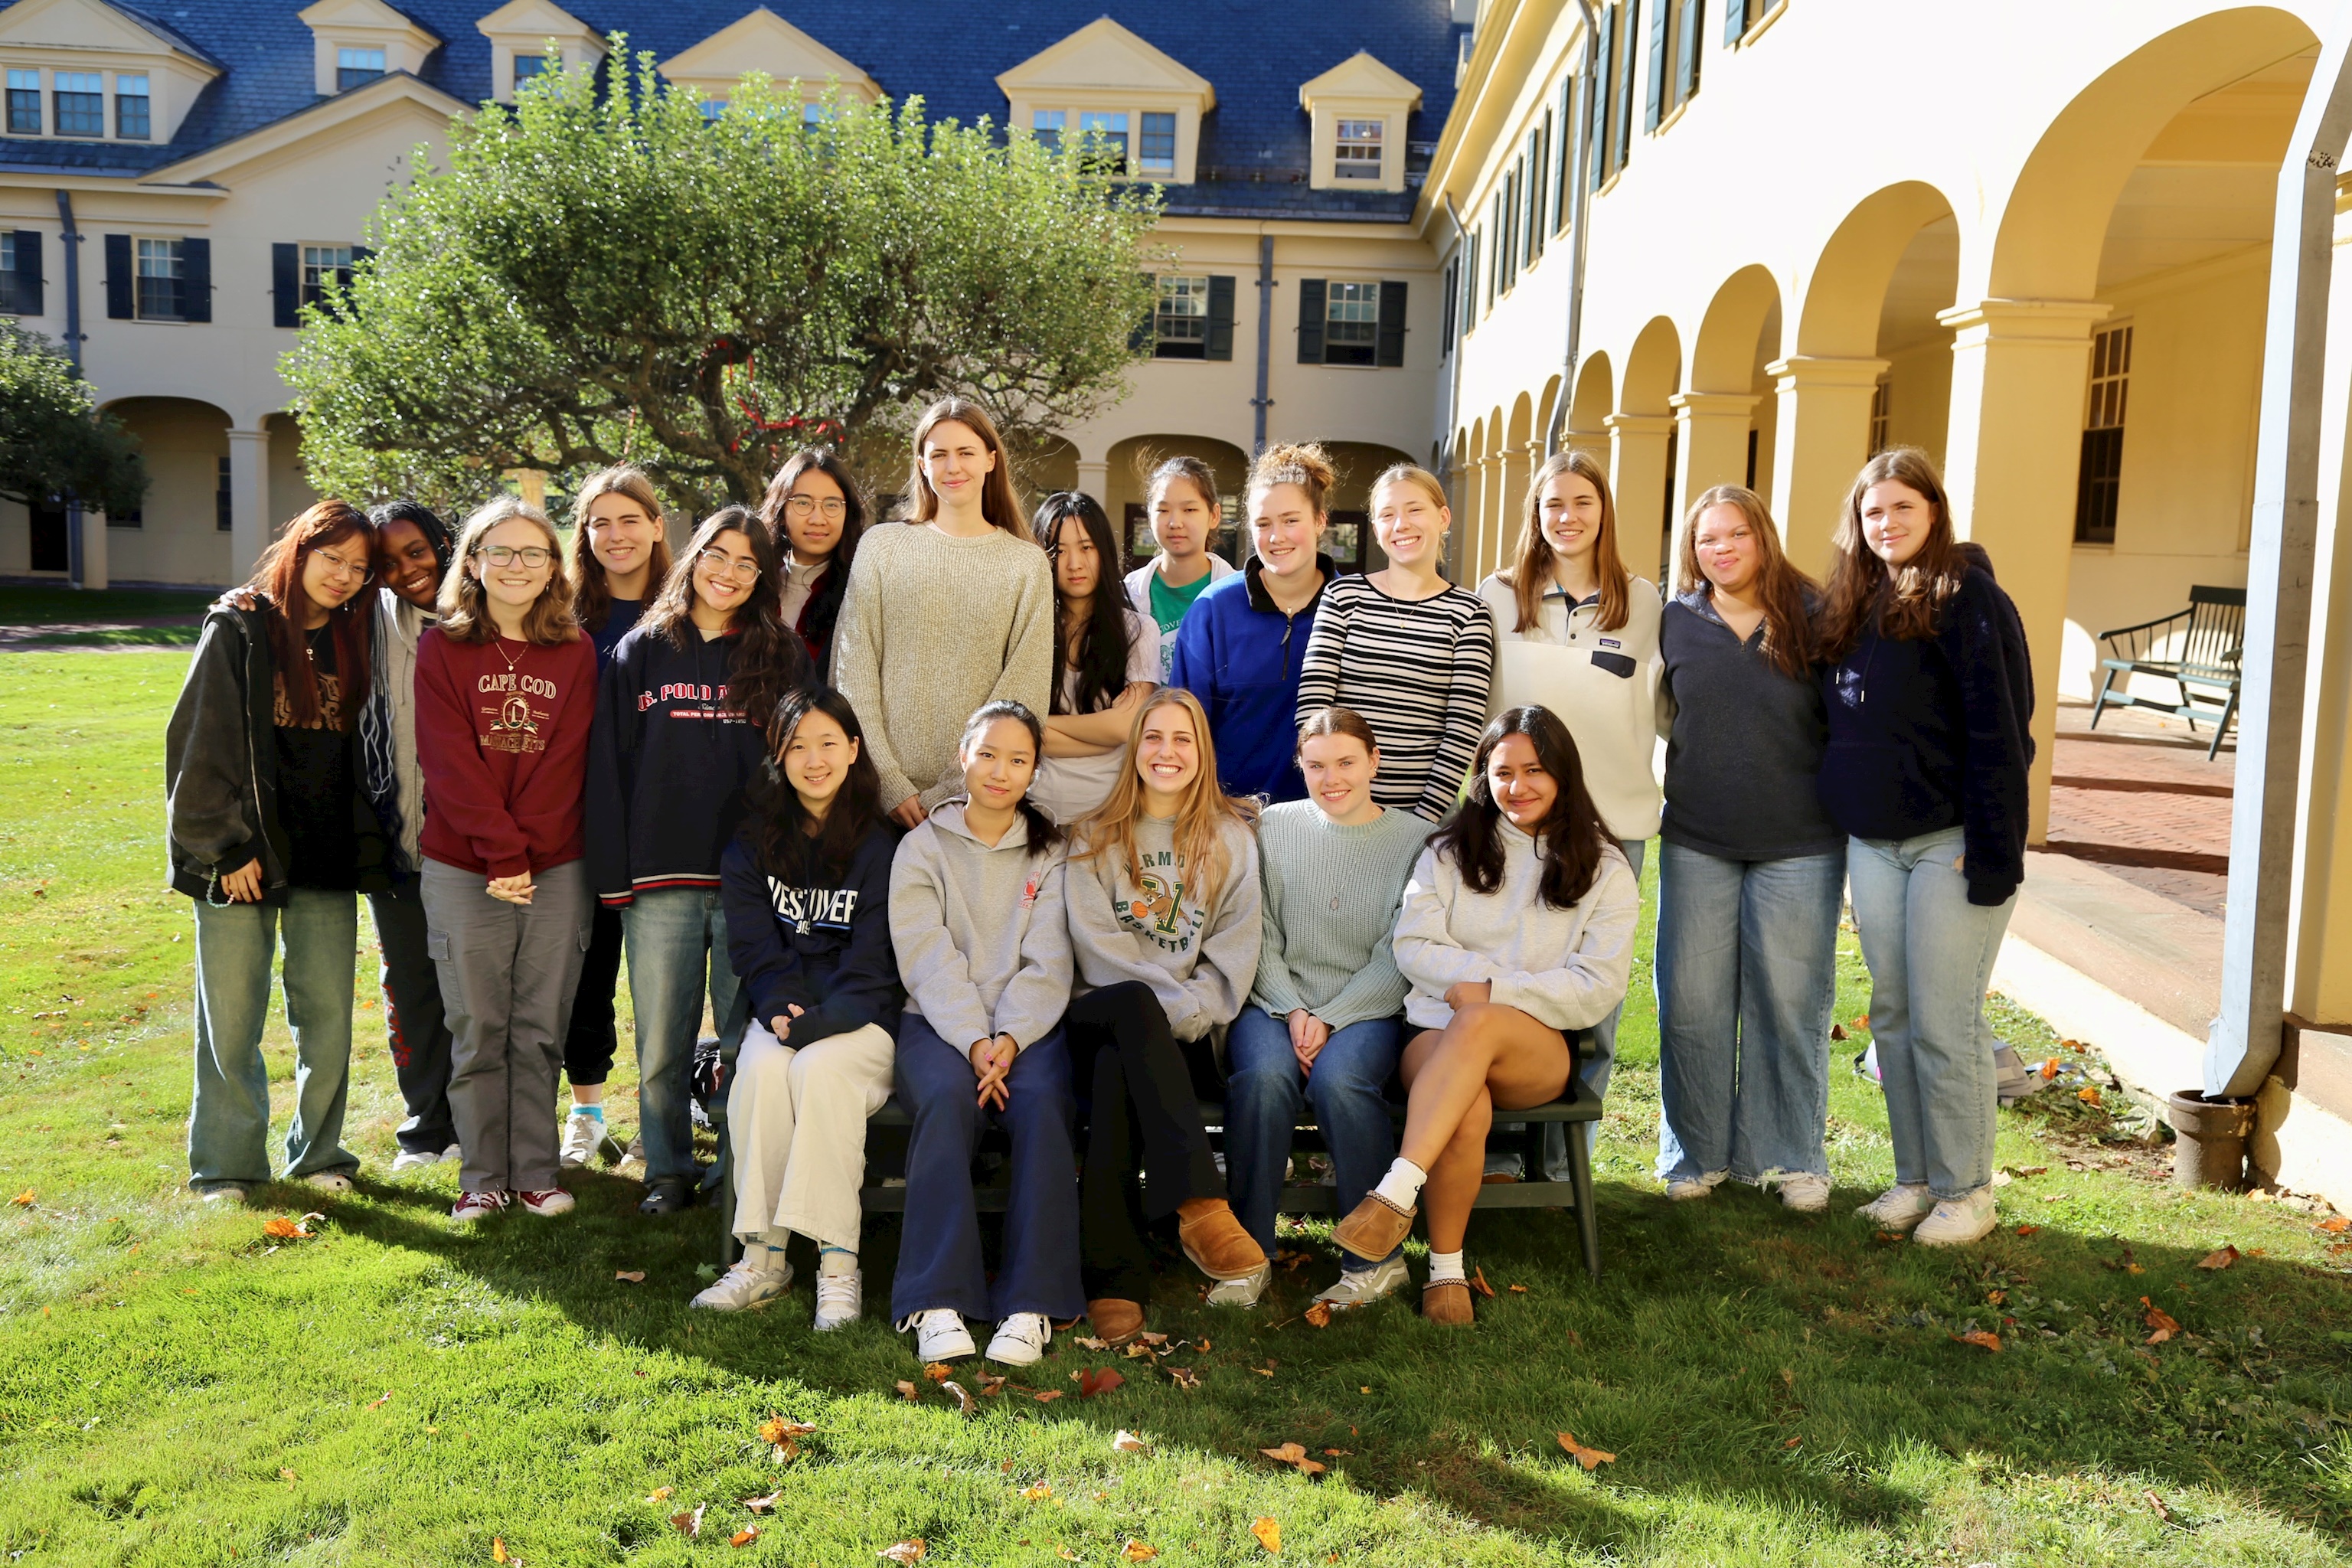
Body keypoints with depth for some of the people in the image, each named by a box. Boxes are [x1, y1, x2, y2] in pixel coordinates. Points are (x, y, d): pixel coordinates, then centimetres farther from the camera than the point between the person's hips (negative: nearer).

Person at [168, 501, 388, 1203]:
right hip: (244, 856, -4)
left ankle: (318, 1153, 21)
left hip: (328, 859, 4)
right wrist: (224, 846, -11)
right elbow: (201, 744, -7)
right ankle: (228, 1166, 15)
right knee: (232, 1019, 2)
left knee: (329, 1015, 7)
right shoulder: (240, 629, -3)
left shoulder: (354, 643, 10)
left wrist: (364, 848, 6)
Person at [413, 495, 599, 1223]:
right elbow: (449, 761, -5)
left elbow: (565, 761, -1)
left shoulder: (576, 654, 6)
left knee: (541, 1030, 6)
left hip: (556, 868, 1)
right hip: (463, 872, -1)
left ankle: (537, 1173, 15)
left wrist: (525, 850, -11)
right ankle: (482, 1178, 14)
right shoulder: (442, 649, 3)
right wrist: (501, 853, -13)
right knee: (477, 1031, 4)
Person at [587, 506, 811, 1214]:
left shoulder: (784, 659, 7)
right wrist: (613, 872, -2)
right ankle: (668, 1170, 20)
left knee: (748, 1036, 5)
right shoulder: (640, 651, 9)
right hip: (659, 879, 1)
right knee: (661, 1042, 7)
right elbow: (609, 764, 6)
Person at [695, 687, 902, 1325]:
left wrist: (818, 1021, -21)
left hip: (861, 1018, -2)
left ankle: (839, 1263, -29)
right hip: (781, 1012, 3)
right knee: (762, 1069, -30)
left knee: (819, 1068, -33)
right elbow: (753, 945, 4)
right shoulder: (754, 843, 11)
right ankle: (764, 1256, -22)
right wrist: (781, 1007, -15)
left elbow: (874, 961, -6)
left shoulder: (881, 845, 0)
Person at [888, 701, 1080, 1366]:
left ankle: (1030, 1309, -31)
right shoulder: (923, 848, 11)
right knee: (948, 1099, -33)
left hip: (1027, 1024, 1)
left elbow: (1047, 964, 2)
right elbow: (929, 961, -2)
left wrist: (1010, 1039, -16)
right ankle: (938, 1305, -34)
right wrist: (973, 1043, -17)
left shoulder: (1051, 853, 15)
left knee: (1043, 1103, -31)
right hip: (940, 1021, -1)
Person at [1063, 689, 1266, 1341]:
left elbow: (1236, 951, 5)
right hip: (1101, 1014, 0)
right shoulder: (1094, 839, 15)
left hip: (1184, 1036, 0)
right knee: (1134, 1004, -38)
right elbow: (1096, 945, 1)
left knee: (1117, 1069, -36)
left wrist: (1186, 1012, -11)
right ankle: (1200, 1203, -47)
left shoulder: (1230, 838, 15)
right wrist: (1159, 1001, -13)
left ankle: (1114, 1276, -38)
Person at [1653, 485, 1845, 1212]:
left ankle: (1791, 1154, 21)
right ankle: (1696, 1151, 20)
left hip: (1799, 844, -2)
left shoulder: (1811, 615, -1)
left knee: (1791, 1002, 5)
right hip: (1696, 840, 2)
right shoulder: (1676, 621, 5)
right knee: (1691, 1002, 5)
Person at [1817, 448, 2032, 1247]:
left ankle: (1965, 1190, 14)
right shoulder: (1854, 605, 11)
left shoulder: (1967, 599, -10)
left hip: (1951, 843, -7)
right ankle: (1914, 1177, 25)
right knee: (1892, 1017, 12)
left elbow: (1999, 733, -14)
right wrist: (1841, 815, 9)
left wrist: (1993, 852, -18)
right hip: (1873, 843, 7)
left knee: (1945, 1025, -1)